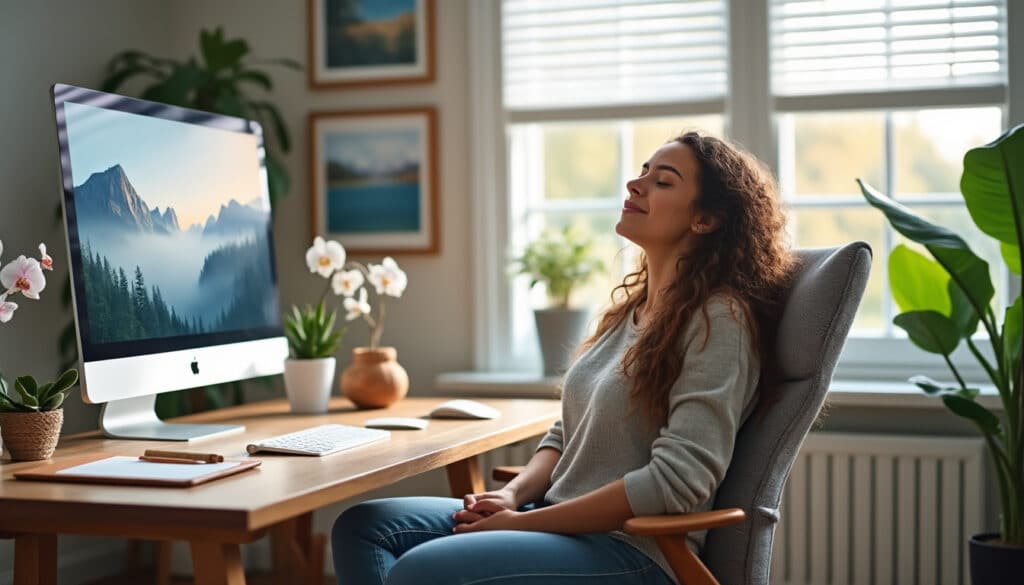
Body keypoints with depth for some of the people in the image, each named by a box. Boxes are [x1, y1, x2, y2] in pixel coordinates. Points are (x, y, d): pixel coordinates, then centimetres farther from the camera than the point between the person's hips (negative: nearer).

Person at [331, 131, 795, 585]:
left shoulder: (719, 318, -12)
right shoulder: (629, 310, 15)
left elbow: (678, 478, -21)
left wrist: (522, 523, -16)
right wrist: (513, 495, -3)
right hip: (564, 523, 9)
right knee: (363, 527, -2)